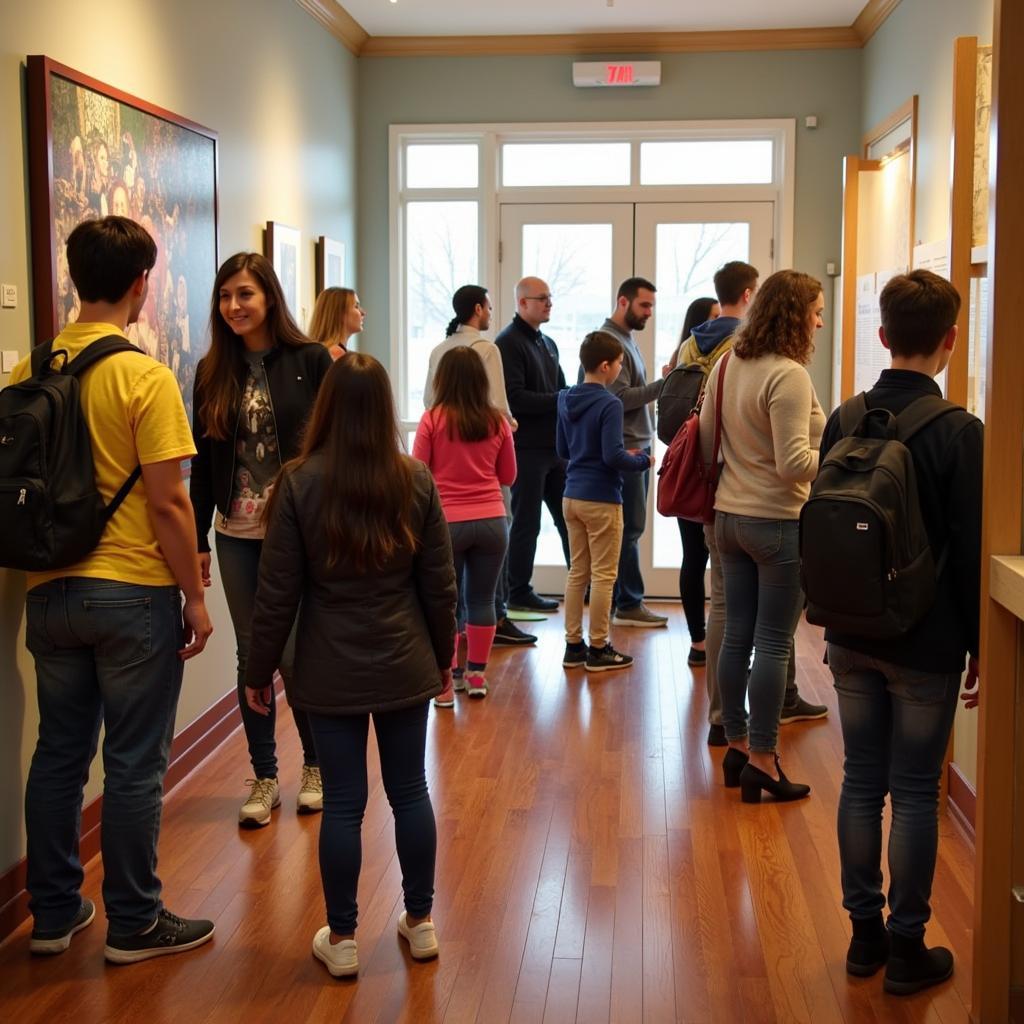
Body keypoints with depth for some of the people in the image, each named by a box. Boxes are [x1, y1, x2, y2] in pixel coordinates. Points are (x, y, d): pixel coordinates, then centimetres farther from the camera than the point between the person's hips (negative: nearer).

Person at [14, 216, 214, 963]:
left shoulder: (28, 371, 4)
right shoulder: (145, 378, -13)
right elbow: (167, 503, -15)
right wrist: (196, 597, -6)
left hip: (50, 589, 6)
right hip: (133, 593, -5)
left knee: (58, 753, 15)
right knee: (134, 764, 5)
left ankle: (54, 913, 27)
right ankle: (134, 924, 17)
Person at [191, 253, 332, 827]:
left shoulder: (311, 361, -5)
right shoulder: (213, 372, 5)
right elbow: (204, 461, 7)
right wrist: (198, 539, 6)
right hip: (237, 535, 3)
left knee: (297, 653, 3)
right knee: (253, 655, 9)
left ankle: (316, 765, 25)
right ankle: (265, 778, 21)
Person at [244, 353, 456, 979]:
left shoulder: (300, 483, -11)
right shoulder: (416, 480, -5)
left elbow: (277, 592, -8)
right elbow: (439, 585, 1)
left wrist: (260, 671, 4)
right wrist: (443, 658, 15)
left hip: (331, 672, -2)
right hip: (404, 666, 2)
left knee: (343, 802, 6)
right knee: (410, 791, 13)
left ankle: (342, 939, 18)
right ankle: (421, 922, 26)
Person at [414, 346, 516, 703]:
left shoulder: (432, 420, -8)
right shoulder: (497, 421, 0)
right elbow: (508, 475, 10)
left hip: (447, 522, -2)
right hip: (491, 521, 2)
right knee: (481, 600, 13)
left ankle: (446, 681, 8)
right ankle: (476, 675, 21)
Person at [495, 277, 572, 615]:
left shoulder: (548, 344, 17)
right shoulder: (508, 344, -10)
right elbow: (513, 398, -20)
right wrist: (558, 400, -19)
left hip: (556, 445, 8)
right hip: (527, 448, -8)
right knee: (526, 521, 0)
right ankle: (519, 592, 11)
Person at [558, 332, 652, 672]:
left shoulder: (566, 400, 6)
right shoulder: (609, 404, -17)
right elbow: (613, 456, -21)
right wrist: (643, 461, -3)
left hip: (572, 497, 7)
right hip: (601, 500, -7)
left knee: (577, 572, 14)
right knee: (603, 576, 3)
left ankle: (573, 645, 18)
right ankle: (598, 649, 9)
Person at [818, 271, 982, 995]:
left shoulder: (843, 422, 1)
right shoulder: (959, 433, -14)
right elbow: (971, 553, -12)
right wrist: (979, 646, -1)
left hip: (853, 638, 5)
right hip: (925, 646, -4)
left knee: (862, 782, 13)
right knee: (915, 793, 5)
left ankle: (865, 932, 23)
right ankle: (907, 948, 16)